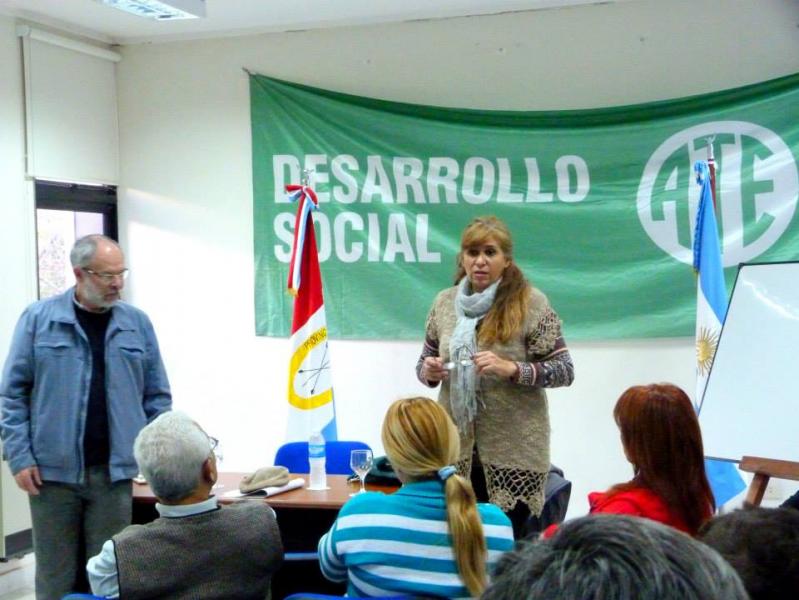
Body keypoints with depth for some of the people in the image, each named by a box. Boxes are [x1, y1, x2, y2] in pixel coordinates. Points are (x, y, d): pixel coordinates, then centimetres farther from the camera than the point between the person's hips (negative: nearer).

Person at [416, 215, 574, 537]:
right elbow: (423, 365, 15)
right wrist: (428, 372, -8)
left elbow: (564, 370, -8)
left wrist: (512, 369, -22)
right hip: (454, 447, 3)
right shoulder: (444, 302, 6)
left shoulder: (530, 303, -6)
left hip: (513, 451, -3)